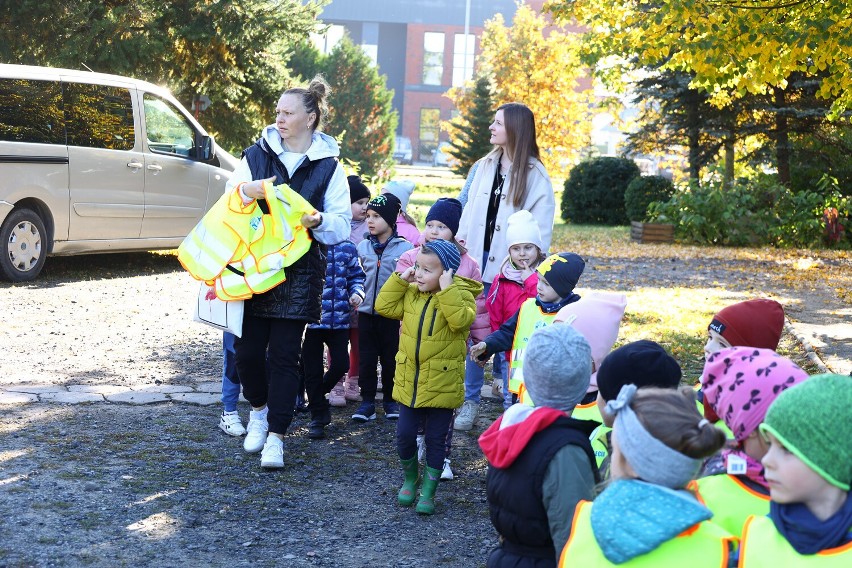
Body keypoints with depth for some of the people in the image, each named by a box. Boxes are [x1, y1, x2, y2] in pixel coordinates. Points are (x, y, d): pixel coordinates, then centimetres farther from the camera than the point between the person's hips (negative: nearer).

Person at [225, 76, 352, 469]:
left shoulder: (328, 165, 3)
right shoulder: (256, 155, 6)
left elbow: (341, 226, 1)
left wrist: (319, 222, -22)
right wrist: (245, 191, -17)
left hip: (299, 274, -1)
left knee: (285, 355, 0)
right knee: (248, 350, 2)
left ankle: (276, 436, 9)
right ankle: (258, 410, 31)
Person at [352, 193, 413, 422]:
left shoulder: (405, 248, -6)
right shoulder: (362, 247, 4)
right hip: (366, 311, 3)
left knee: (390, 359, 7)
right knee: (366, 359, 4)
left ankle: (390, 401, 21)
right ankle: (367, 402, 12)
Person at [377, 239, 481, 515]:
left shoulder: (460, 295, -11)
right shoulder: (411, 293, 6)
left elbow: (460, 319, -28)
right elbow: (384, 306, 5)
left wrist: (447, 289, -28)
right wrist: (400, 279, -2)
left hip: (441, 385, -4)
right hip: (409, 382, 5)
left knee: (435, 440, 6)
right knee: (404, 435, 8)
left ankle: (428, 491, 20)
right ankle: (410, 479, 32)